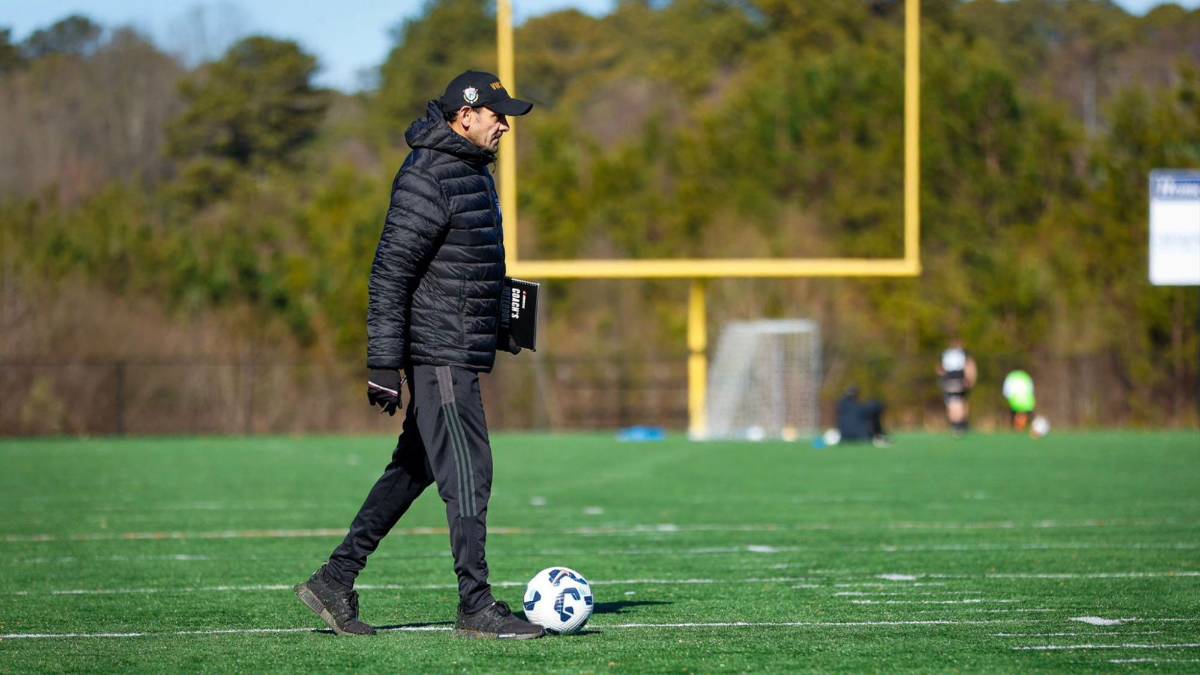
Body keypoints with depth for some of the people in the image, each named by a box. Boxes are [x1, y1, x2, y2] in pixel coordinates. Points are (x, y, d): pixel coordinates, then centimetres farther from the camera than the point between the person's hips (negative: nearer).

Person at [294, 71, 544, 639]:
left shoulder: (473, 169, 16)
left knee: (412, 471, 12)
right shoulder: (426, 178, -16)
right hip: (440, 353, -10)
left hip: (462, 350, 10)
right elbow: (389, 274, -18)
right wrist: (383, 365, -20)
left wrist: (497, 326, 27)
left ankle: (335, 581, 16)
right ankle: (476, 608, -4)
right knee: (468, 473, -8)